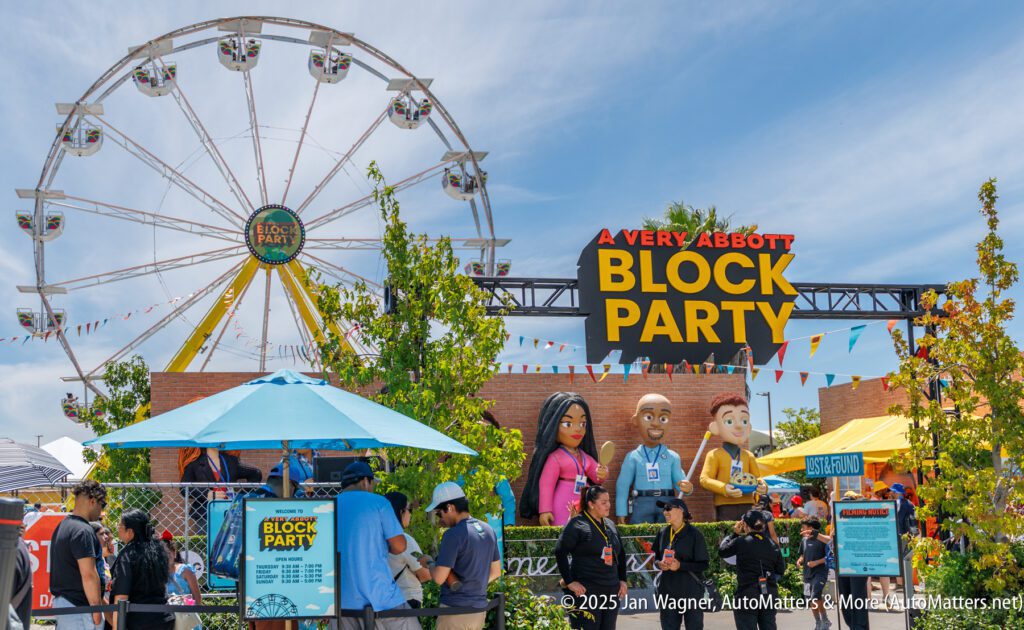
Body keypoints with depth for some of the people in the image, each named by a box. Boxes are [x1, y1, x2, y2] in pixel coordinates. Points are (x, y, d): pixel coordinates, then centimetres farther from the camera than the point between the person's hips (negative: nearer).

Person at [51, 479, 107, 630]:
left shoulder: (62, 526, 15)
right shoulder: (83, 531, -16)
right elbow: (88, 574, -21)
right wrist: (97, 609, -15)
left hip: (60, 600, 10)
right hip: (79, 606, -10)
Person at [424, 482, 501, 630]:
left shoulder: (454, 535, -17)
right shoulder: (488, 530, 7)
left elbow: (439, 577, -17)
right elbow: (496, 572, 15)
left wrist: (428, 563, 2)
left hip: (455, 610, -8)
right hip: (479, 609, 8)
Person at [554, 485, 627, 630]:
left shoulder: (610, 525, 16)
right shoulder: (577, 524, -7)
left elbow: (621, 554, 24)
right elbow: (560, 552, -11)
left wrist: (622, 580, 15)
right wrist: (569, 582, -14)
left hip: (611, 589, 7)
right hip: (586, 590, -7)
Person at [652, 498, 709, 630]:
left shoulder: (694, 534, -10)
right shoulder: (663, 533, 6)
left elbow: (704, 564, -10)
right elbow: (656, 558, 16)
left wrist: (680, 565, -21)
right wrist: (659, 564, -8)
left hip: (691, 591, -5)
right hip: (668, 590, 5)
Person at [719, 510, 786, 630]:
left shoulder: (741, 542, -9)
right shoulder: (771, 544, 4)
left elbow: (722, 551, 6)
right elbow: (781, 569, 10)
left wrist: (733, 534, 14)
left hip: (747, 594, -5)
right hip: (769, 593, 5)